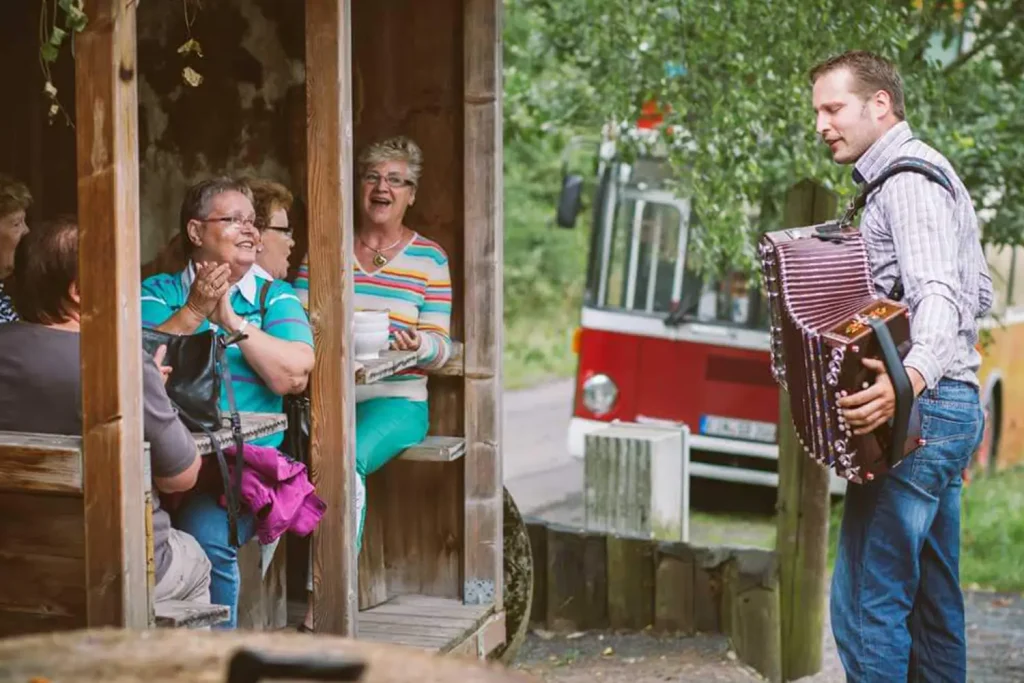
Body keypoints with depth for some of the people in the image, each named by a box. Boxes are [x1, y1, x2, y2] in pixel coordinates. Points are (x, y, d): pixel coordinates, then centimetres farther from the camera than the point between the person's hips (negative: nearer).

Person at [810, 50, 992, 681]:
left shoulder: (909, 179, -12)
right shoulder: (928, 173, 20)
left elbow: (940, 294, -27)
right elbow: (980, 293, 24)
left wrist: (914, 375, -45)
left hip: (920, 412, -11)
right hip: (953, 410, 11)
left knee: (868, 600, -12)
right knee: (932, 598, 13)